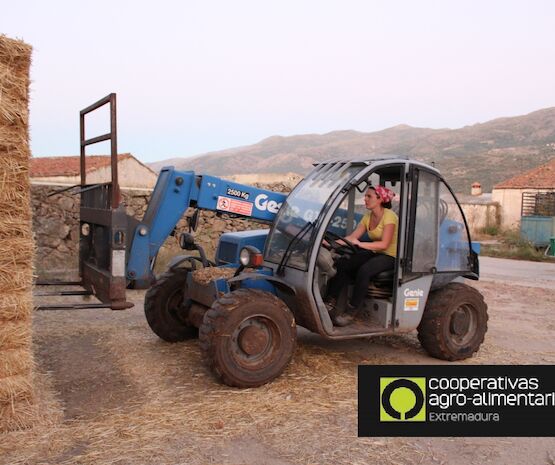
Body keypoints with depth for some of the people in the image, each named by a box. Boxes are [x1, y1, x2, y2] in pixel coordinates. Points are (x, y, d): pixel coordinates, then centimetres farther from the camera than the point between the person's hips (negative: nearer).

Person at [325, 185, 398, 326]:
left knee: (364, 271, -34)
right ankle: (330, 302, -15)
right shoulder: (368, 217, 9)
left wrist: (360, 244, -29)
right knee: (343, 263, -16)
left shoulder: (389, 216, -14)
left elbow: (384, 244, -22)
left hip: (390, 256, -7)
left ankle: (351, 312, -24)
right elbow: (352, 237, 1)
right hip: (374, 253, 7)